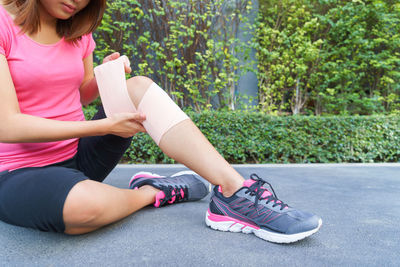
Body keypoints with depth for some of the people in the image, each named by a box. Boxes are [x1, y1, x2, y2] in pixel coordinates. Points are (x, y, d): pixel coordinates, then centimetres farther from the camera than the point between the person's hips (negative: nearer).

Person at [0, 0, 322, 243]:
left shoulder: (76, 31, 8)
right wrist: (105, 126, -18)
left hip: (77, 157, 6)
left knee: (139, 87, -16)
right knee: (85, 204, -41)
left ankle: (235, 193, -26)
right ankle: (152, 191, -7)